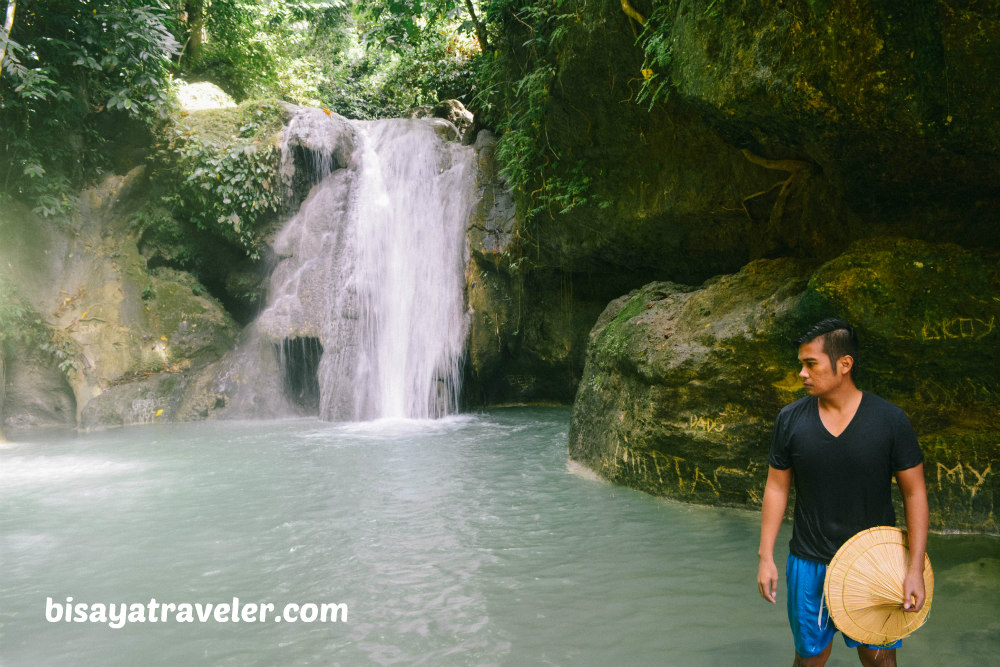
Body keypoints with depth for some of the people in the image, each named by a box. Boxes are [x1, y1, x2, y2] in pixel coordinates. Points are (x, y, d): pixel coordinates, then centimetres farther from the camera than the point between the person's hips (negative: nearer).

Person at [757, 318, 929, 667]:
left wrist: (916, 567, -9)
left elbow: (915, 492, -4)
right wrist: (766, 556, -1)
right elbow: (776, 487, 2)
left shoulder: (890, 420, -9)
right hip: (810, 563, 1)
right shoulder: (790, 419, -5)